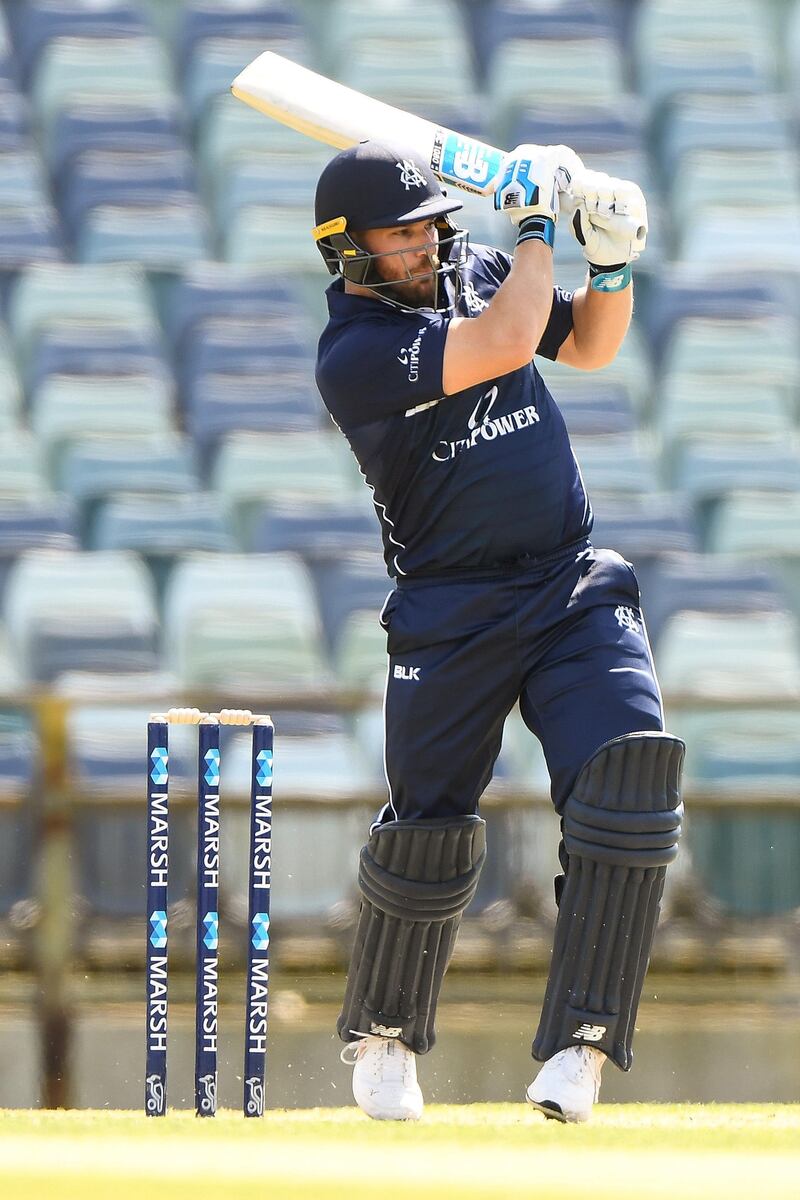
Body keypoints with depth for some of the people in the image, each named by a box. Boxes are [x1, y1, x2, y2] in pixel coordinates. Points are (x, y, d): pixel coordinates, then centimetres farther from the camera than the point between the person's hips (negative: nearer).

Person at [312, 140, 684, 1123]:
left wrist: (611, 263, 1)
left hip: (575, 589, 5)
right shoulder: (352, 354, -14)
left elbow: (588, 347, 21)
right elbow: (505, 344, -24)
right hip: (452, 619, -5)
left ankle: (578, 1044, -13)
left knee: (632, 777, -16)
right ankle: (382, 1038, 24)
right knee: (429, 836, -3)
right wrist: (538, 225, -11)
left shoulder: (473, 271, 8)